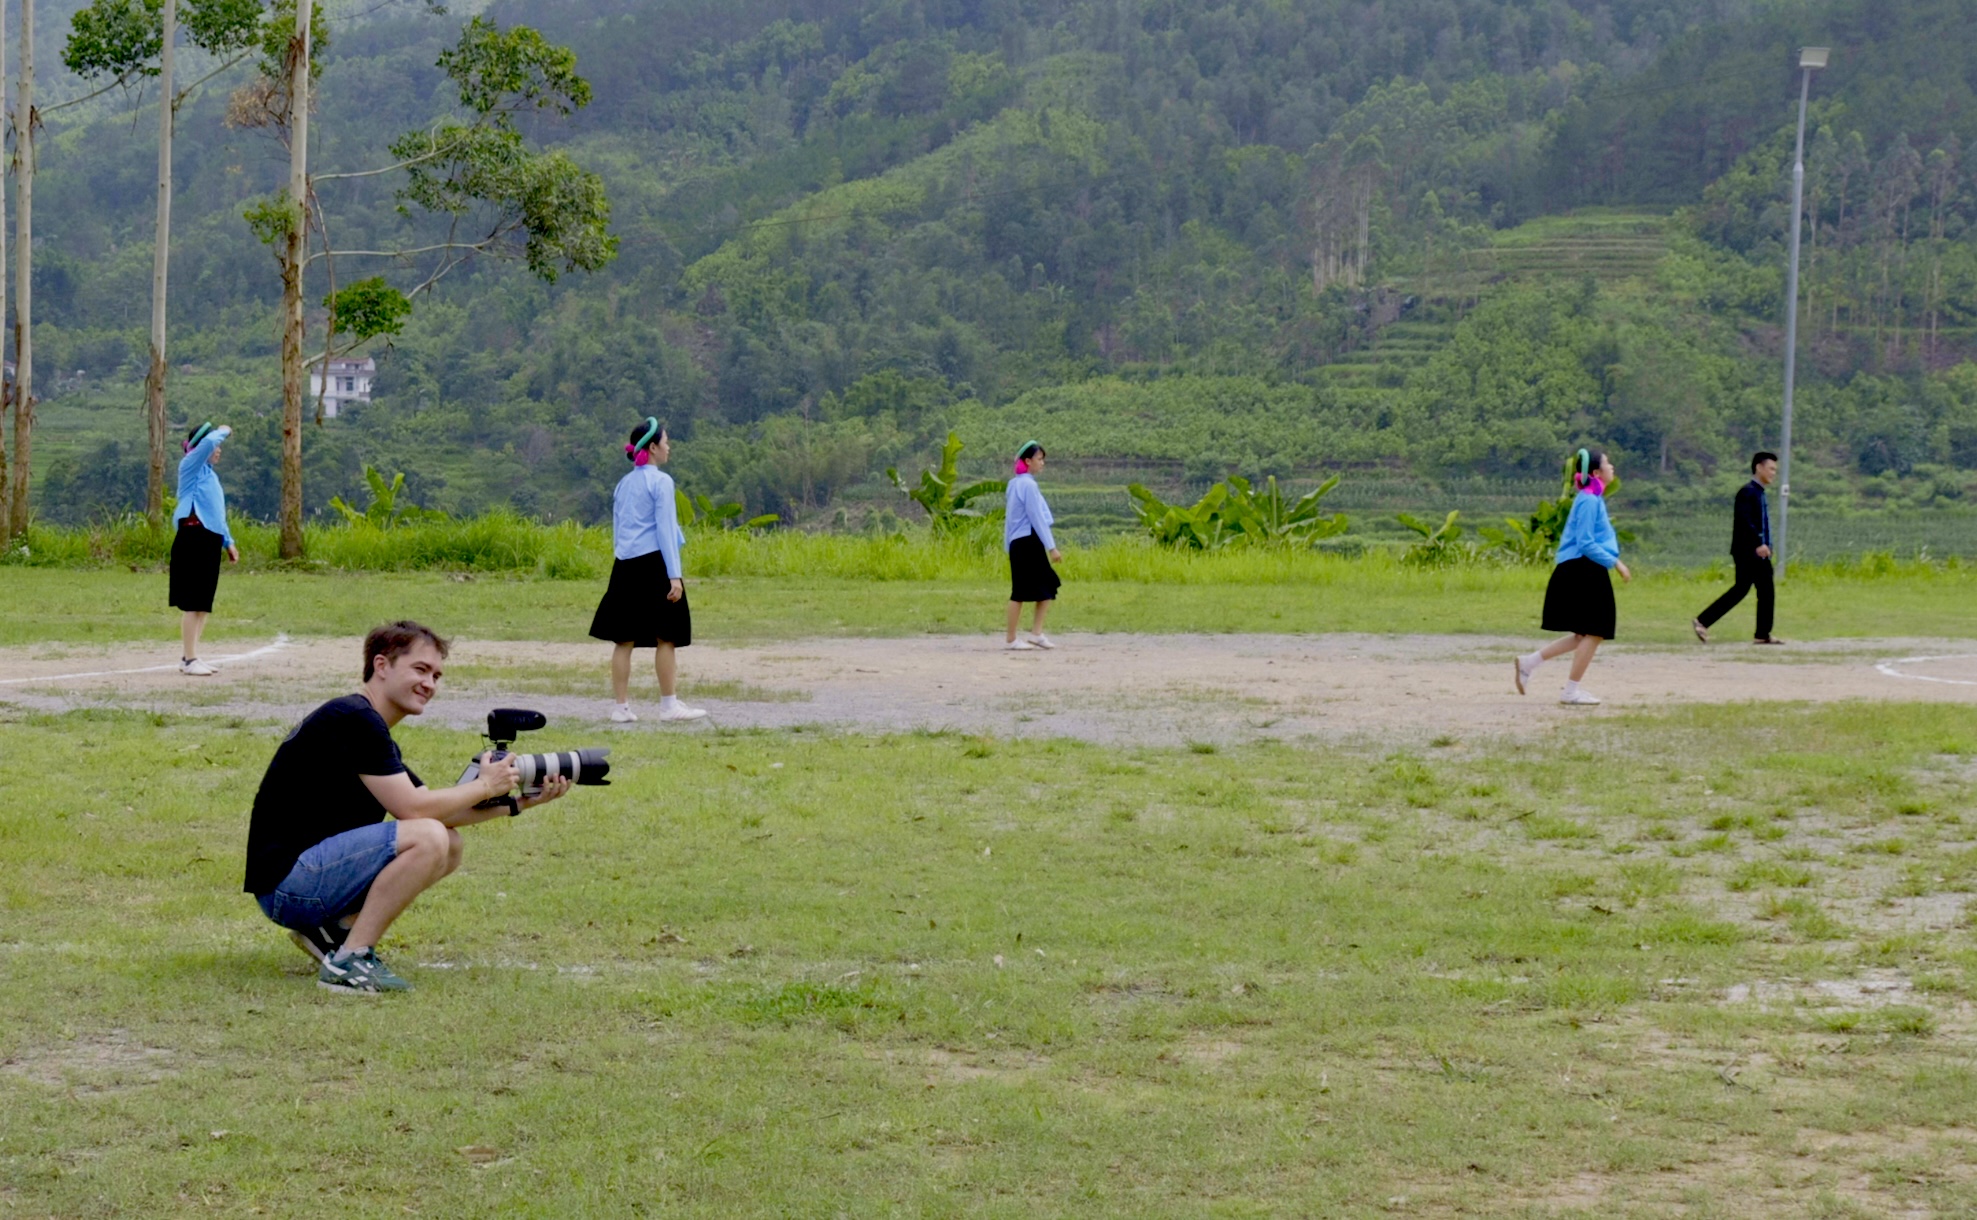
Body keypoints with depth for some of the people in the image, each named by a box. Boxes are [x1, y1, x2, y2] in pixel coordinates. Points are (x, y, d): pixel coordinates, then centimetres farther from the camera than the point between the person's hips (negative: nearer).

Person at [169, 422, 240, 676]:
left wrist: (228, 542, 28)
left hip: (210, 541, 9)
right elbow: (207, 442, -22)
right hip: (193, 538, -9)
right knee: (193, 603, -8)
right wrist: (224, 431, -3)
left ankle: (191, 657, 17)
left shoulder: (210, 474, 22)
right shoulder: (190, 466, -3)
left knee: (204, 604, 10)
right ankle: (189, 659, -7)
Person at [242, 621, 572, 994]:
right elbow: (412, 808, -18)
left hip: (311, 872, 10)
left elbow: (437, 809, 17)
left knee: (449, 846, 13)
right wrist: (484, 786, -5)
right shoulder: (354, 720, -14)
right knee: (428, 838, -24)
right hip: (286, 881, -10)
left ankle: (334, 929, 9)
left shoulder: (370, 728, 18)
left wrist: (519, 801, 7)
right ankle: (348, 961, -17)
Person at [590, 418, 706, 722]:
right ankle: (669, 705, 2)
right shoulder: (660, 481, -6)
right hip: (654, 563, -7)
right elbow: (665, 528, -11)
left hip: (625, 565, 7)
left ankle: (621, 706, 7)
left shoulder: (623, 484, 15)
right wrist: (675, 575, -13)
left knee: (624, 640, 6)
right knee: (666, 638, 0)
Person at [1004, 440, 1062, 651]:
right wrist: (1052, 547, -14)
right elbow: (1037, 518, -16)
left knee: (1048, 587, 11)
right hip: (1028, 543, -10)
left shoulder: (1015, 484, 15)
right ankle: (1010, 639, 3)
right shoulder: (1028, 485, -13)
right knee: (1021, 592, -3)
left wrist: (1008, 546, 21)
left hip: (1019, 543, 10)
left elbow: (1009, 517, 18)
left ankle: (1036, 633, 8)